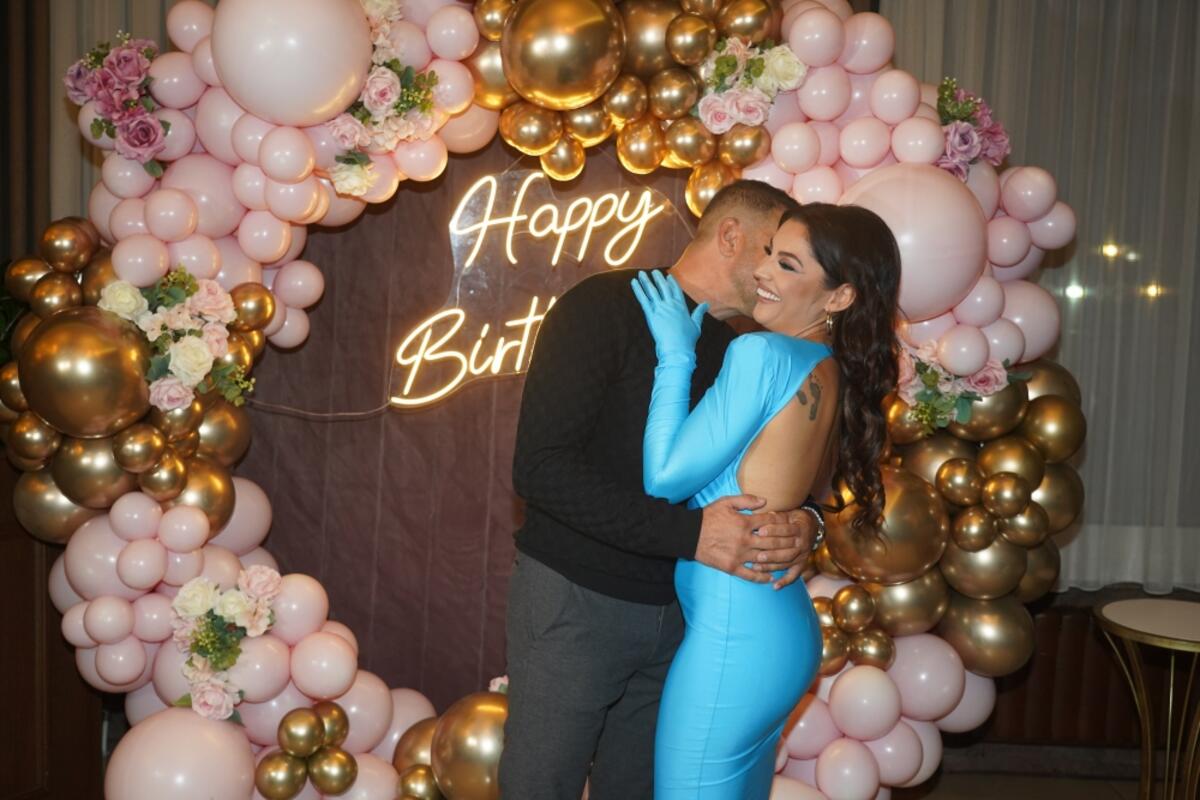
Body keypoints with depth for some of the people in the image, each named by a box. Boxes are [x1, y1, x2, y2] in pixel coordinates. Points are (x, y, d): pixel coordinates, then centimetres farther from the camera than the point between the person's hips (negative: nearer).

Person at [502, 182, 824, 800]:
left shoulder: (732, 350, 8)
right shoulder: (606, 307, -13)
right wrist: (689, 532, -27)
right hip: (573, 602, -6)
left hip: (677, 609, 6)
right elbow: (540, 464, -22)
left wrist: (804, 522, -12)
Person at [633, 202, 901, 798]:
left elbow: (663, 478, -15)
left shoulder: (763, 354, -19)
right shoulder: (837, 375, 7)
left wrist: (676, 356, -10)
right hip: (783, 629, 9)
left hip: (733, 633, -9)